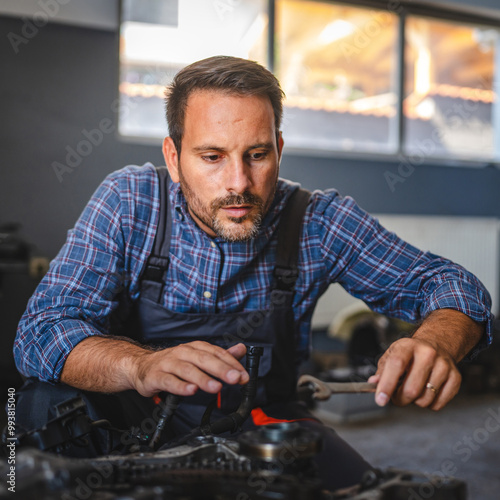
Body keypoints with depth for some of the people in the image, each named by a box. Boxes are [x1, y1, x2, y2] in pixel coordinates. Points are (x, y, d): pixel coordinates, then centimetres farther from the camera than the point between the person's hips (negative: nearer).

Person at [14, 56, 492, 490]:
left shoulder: (317, 222, -11)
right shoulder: (129, 201, -13)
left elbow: (445, 282, -8)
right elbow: (42, 329, -19)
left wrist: (434, 344, -33)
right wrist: (141, 365, -42)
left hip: (259, 417, 1)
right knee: (46, 405, -29)